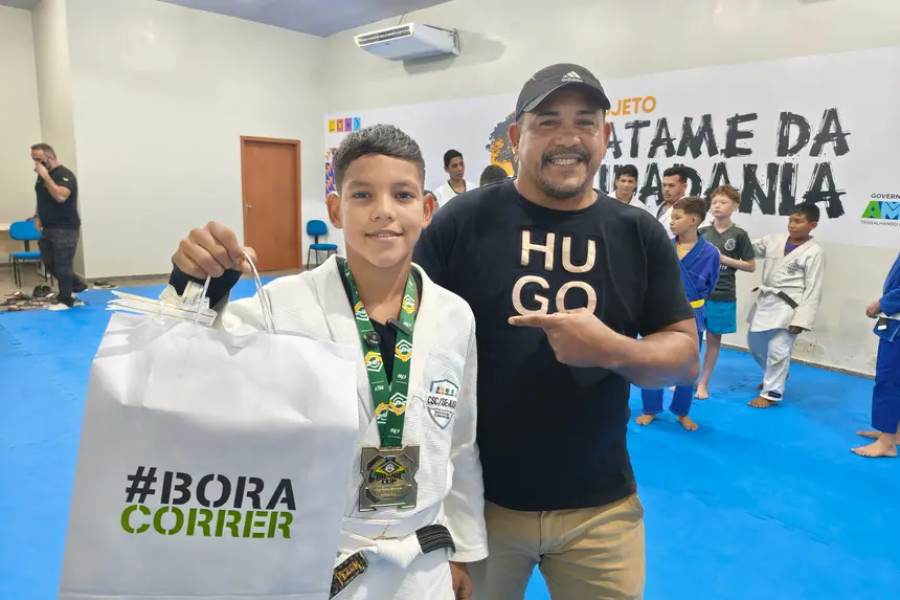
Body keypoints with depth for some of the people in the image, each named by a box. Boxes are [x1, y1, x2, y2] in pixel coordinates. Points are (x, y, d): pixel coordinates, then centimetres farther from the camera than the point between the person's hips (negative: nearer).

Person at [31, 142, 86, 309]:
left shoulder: (65, 175, -14)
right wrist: (38, 216, 11)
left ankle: (65, 300, 5)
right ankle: (77, 287, 27)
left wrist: (46, 176, -25)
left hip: (65, 229, -9)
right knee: (49, 263, 12)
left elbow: (60, 196, -30)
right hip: (48, 228, 9)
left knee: (63, 265, -5)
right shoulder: (42, 176, 12)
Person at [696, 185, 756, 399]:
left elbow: (751, 266, -1)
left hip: (722, 296, -2)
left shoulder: (739, 235, -4)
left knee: (713, 339, 8)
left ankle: (703, 382, 20)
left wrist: (724, 258, -12)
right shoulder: (702, 232, 4)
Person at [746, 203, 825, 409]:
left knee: (778, 351, -3)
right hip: (766, 301, 7)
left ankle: (771, 393, 15)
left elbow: (813, 290, -11)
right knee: (755, 342, 18)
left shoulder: (814, 252, -10)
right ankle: (775, 374, 44)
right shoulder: (773, 240, 5)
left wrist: (801, 319, -15)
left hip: (788, 307, -6)